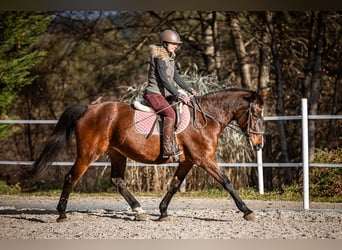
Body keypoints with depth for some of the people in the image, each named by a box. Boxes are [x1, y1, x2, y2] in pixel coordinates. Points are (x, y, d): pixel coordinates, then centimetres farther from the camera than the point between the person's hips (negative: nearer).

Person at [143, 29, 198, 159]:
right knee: (170, 113, -31)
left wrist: (189, 89, 9)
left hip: (165, 94, 10)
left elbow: (176, 76, 19)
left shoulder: (170, 57, 13)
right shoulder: (159, 58, -16)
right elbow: (163, 79, -23)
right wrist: (178, 95, -28)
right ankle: (168, 149, -34)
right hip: (154, 93, -10)